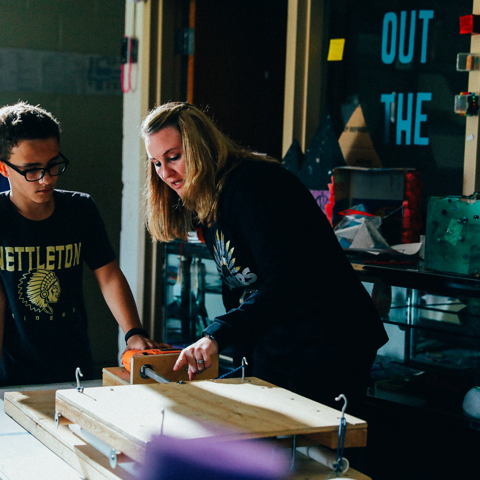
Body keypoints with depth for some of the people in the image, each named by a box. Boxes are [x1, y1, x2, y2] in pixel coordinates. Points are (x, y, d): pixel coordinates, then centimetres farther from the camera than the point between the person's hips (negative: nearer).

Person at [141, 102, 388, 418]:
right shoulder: (205, 206, 13)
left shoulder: (254, 185, -17)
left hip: (328, 349, -9)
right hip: (270, 351, 9)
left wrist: (218, 335, -37)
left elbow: (285, 281, -29)